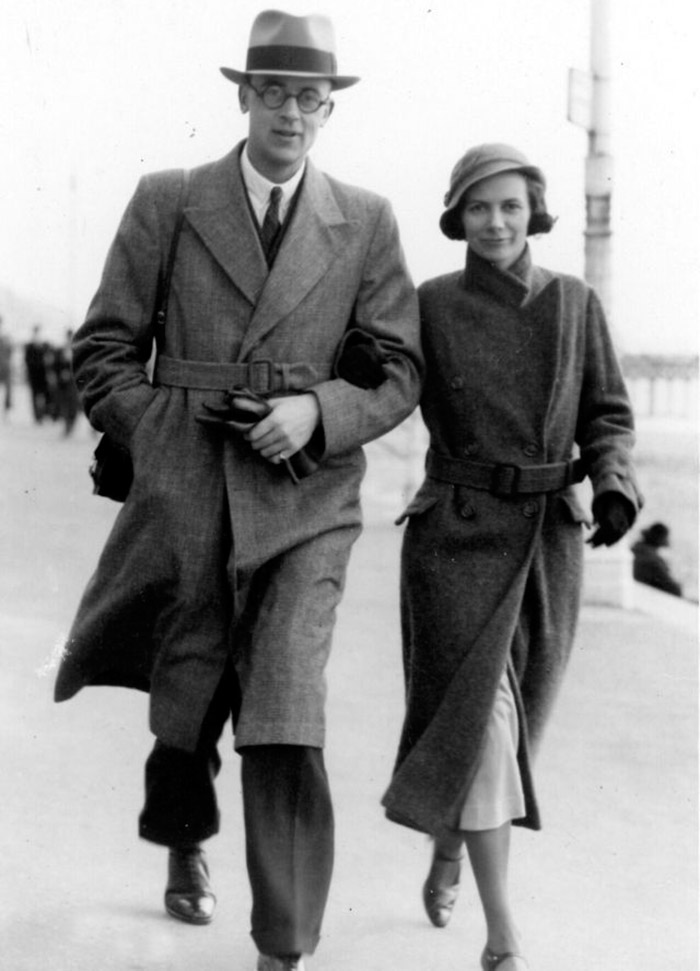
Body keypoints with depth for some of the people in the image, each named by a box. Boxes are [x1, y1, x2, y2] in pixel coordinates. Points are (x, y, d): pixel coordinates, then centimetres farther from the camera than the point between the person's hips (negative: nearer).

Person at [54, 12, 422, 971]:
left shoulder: (367, 224, 7)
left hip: (304, 504, -1)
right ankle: (184, 845, 46)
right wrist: (166, 435, -2)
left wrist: (318, 411, -11)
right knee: (186, 705, 13)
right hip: (184, 497, 1)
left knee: (288, 726, -14)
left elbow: (397, 373, 6)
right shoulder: (165, 205, 5)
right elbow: (104, 352, 8)